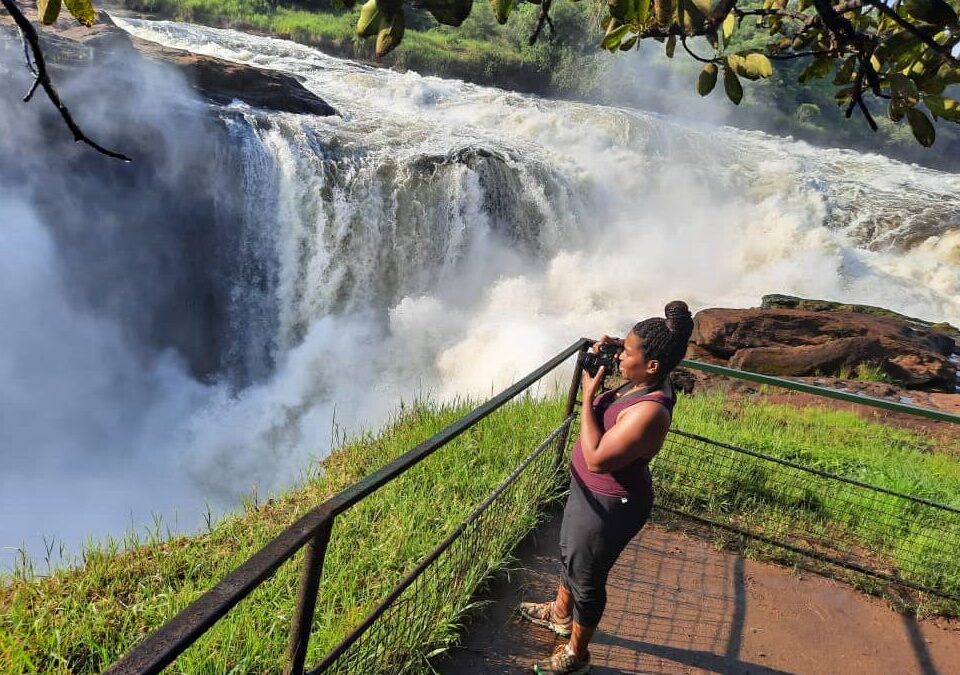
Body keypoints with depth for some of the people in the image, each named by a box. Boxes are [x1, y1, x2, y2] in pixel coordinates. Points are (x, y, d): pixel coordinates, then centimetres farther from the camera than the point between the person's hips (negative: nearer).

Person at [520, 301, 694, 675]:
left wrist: (588, 396, -28)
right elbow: (608, 408, 14)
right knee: (570, 554, 31)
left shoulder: (650, 411, -35)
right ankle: (560, 614, 58)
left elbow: (596, 458, -35)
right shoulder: (643, 383, -7)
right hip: (588, 490, 10)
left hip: (608, 505, -10)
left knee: (586, 578, 14)